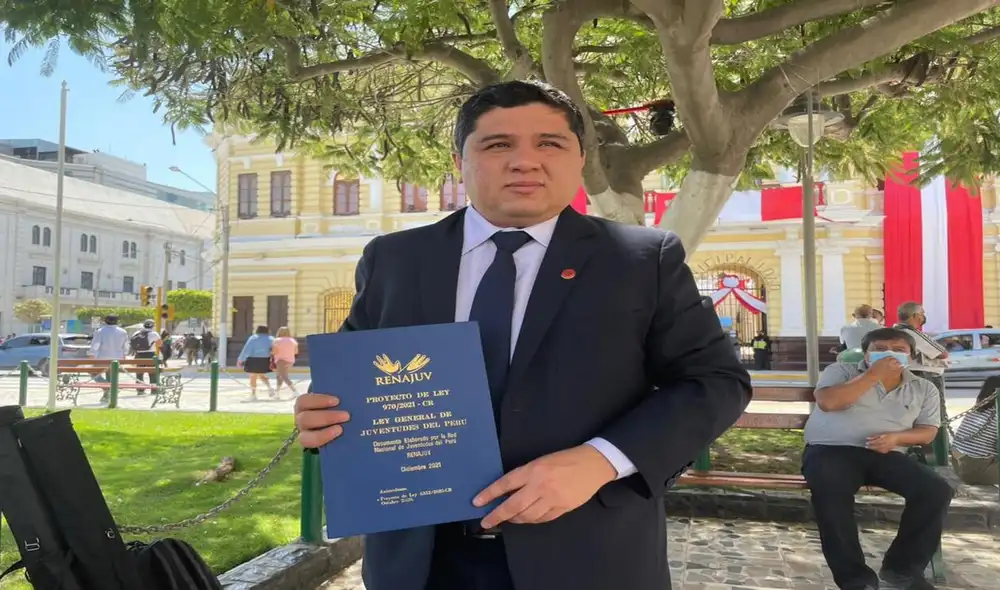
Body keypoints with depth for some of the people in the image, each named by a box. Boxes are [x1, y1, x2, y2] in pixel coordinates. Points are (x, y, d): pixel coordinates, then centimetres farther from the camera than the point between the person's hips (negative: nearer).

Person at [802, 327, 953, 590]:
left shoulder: (924, 388, 17)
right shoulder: (841, 371, 7)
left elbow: (928, 431, 11)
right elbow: (828, 402, -12)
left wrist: (896, 437, -12)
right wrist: (873, 375, -10)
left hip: (886, 455, 4)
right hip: (831, 450, -3)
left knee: (937, 491, -21)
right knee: (831, 491, -36)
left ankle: (902, 568, -5)